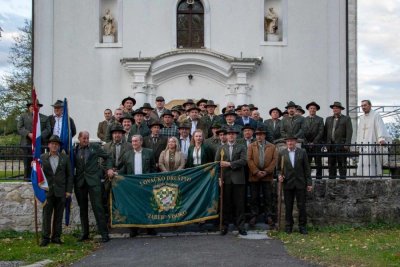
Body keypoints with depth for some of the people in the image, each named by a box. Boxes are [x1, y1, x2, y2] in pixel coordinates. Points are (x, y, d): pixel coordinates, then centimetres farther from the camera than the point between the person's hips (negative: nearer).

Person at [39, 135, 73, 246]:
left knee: (58, 215, 5)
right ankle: (45, 237, 6)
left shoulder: (65, 158, 7)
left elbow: (70, 175, 6)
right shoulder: (42, 158, 5)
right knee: (46, 215, 1)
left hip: (61, 192, 1)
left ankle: (56, 237, 13)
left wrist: (69, 190, 1)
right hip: (47, 191, -1)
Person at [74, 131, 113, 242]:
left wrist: (109, 168, 0)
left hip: (93, 181, -2)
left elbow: (107, 157, 13)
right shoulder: (74, 150, 7)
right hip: (80, 182, 2)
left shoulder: (95, 147, 4)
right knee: (82, 208, 10)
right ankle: (84, 233, 21)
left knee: (98, 207, -6)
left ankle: (104, 233, -3)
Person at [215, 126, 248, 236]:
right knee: (226, 203, 5)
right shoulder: (221, 148, 13)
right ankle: (225, 226, 12)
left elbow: (244, 161, -7)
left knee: (239, 204, 0)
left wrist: (230, 164, -13)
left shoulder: (241, 148, 8)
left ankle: (240, 226, 6)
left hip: (238, 179, -1)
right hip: (225, 179, 1)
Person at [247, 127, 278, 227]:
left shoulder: (272, 147, 7)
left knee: (268, 198, 3)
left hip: (267, 176, 0)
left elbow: (274, 160, -1)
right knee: (254, 198, 3)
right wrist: (256, 172, -12)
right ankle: (254, 217, 10)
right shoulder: (251, 146, 7)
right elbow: (249, 160, -2)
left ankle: (268, 217, 8)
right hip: (254, 176, 0)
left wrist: (266, 171, -11)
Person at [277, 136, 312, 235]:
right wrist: (279, 175, -11)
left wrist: (309, 183, -1)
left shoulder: (302, 152, 3)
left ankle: (302, 226, 12)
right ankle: (288, 226, 16)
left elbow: (307, 168, 3)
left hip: (300, 183, 0)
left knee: (301, 206, 2)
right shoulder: (282, 153, 4)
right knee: (288, 207, 6)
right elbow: (279, 168, 10)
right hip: (288, 183, 1)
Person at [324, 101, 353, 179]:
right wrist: (325, 143, 5)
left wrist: (347, 144, -13)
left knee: (342, 164, -3)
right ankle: (331, 178, 9)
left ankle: (342, 178, 1)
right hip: (330, 145, 4)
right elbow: (325, 132, 16)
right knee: (331, 164, 5)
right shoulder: (328, 119, 18)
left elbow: (349, 132, -4)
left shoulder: (346, 119, 5)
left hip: (341, 145, -4)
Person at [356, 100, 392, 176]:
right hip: (363, 146, 7)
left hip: (373, 145, -7)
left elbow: (380, 128, -16)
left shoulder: (376, 115, -2)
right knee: (362, 165, 0)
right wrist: (359, 143, 15)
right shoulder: (361, 118, 21)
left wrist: (381, 138, -32)